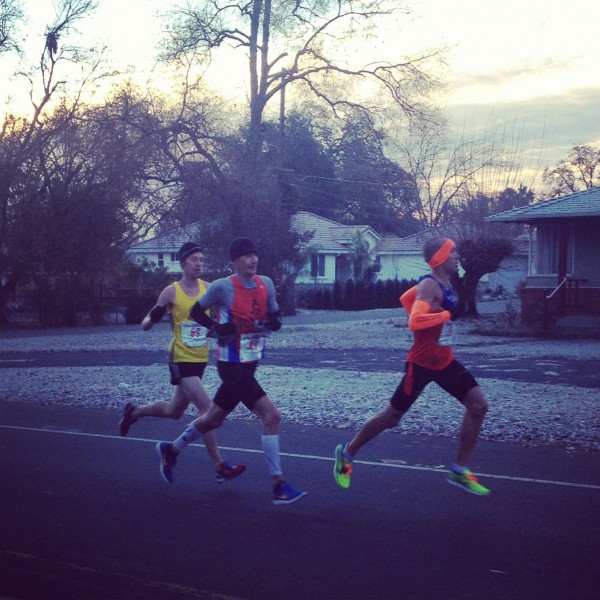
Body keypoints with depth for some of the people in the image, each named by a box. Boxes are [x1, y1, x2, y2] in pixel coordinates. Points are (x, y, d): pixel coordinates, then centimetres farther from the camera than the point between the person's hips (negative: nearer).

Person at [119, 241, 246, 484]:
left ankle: (133, 412, 46)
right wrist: (155, 317, -26)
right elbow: (145, 325, -5)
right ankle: (220, 466, -12)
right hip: (181, 359, -6)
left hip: (200, 359, 6)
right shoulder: (171, 292, -10)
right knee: (207, 408, -17)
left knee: (174, 411, 20)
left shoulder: (208, 288, 0)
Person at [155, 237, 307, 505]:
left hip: (250, 364, 7)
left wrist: (272, 321, -11)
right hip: (232, 365, -7)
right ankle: (279, 487, -9)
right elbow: (196, 311, -1)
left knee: (214, 418, 21)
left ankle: (171, 450, 43)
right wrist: (217, 327, -17)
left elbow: (275, 318, 12)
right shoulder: (223, 287, -14)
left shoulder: (266, 284, 3)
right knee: (271, 415, -16)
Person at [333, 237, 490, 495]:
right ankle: (347, 453, 25)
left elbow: (406, 298, 22)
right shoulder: (430, 285, -20)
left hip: (445, 361, 9)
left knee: (478, 405, -3)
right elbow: (415, 322, -33)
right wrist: (449, 314, -30)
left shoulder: (444, 284, 8)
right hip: (422, 363, -8)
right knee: (391, 417, 4)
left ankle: (459, 470, 6)